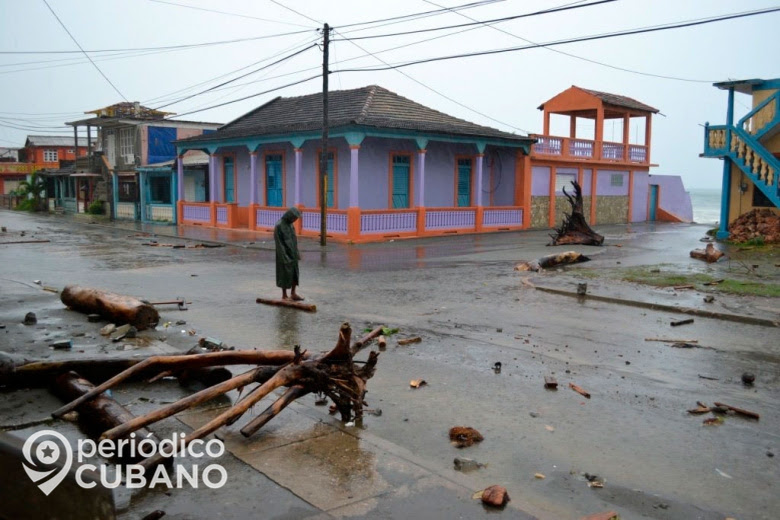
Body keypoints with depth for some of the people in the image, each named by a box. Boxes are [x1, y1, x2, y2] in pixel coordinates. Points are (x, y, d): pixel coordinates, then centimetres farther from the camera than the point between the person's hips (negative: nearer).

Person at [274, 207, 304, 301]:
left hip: (292, 254, 8)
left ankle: (293, 294, 22)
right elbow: (279, 243, -20)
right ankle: (284, 296, 14)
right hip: (285, 254, -8)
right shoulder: (279, 226, -20)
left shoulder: (289, 224, 7)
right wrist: (284, 258, -21)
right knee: (285, 275, 1)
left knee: (295, 274, 11)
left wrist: (297, 253, 14)